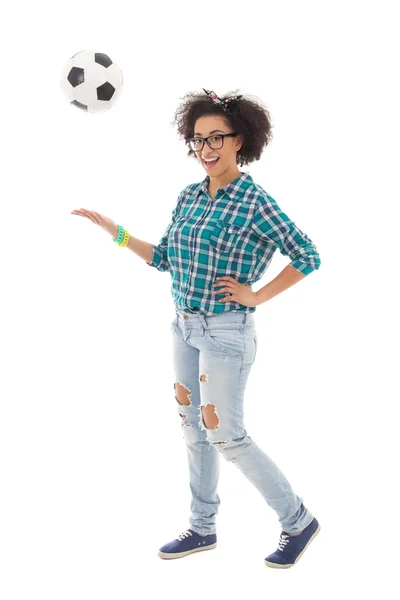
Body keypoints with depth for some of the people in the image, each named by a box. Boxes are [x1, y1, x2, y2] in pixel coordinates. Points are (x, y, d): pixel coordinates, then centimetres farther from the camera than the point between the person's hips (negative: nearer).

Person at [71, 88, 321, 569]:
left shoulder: (254, 202, -16)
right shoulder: (189, 197, 5)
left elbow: (307, 257, -15)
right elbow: (165, 258, 13)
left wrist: (256, 296, -13)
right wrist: (111, 228, 10)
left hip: (226, 332, -7)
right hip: (185, 326, 7)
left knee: (225, 435, -1)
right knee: (194, 428, 14)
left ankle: (298, 521, 15)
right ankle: (203, 528, 30)